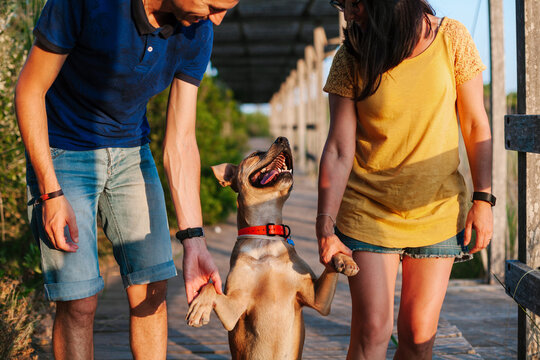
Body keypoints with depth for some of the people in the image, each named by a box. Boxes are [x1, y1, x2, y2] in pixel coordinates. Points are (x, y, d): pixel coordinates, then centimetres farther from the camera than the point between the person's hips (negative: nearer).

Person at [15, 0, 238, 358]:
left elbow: (181, 142, -11)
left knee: (152, 288, 0)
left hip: (131, 152, 5)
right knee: (78, 301, -9)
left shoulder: (197, 32, -13)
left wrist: (194, 239, -18)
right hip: (62, 151, -4)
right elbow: (30, 90, -17)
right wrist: (51, 194, -20)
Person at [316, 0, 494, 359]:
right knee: (371, 329, -9)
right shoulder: (351, 59, -6)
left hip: (439, 209, 1)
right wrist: (326, 227, -14)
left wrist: (483, 199, -4)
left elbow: (475, 126, 1)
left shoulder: (451, 38, -5)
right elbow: (338, 151, -8)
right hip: (369, 211, -1)